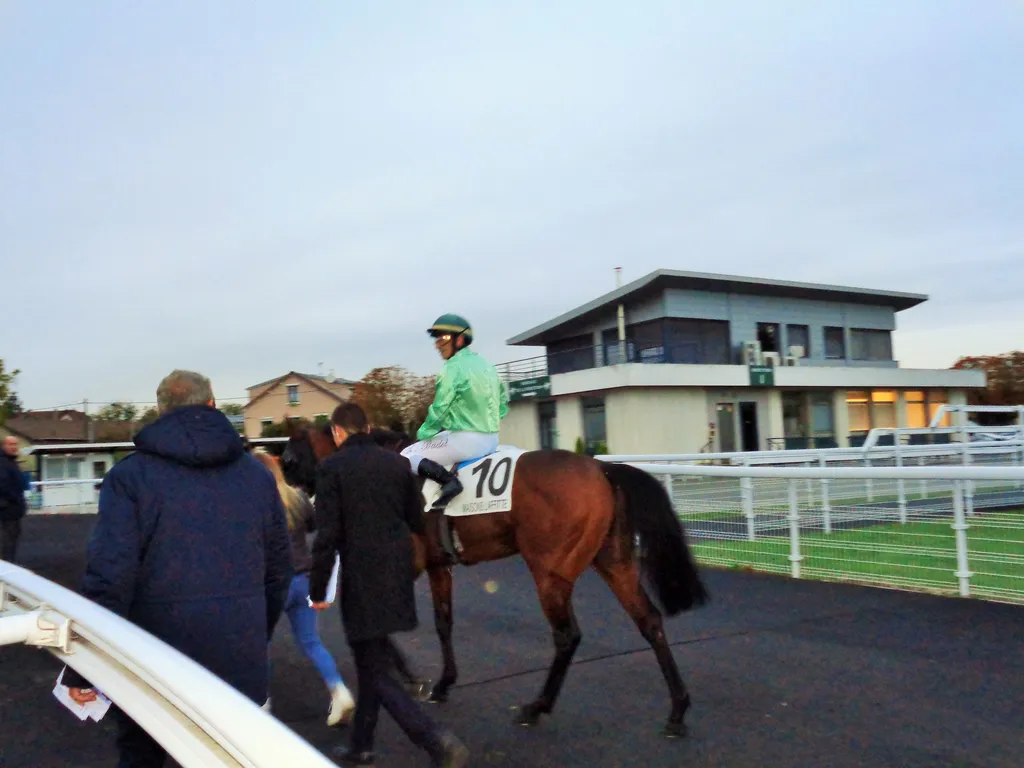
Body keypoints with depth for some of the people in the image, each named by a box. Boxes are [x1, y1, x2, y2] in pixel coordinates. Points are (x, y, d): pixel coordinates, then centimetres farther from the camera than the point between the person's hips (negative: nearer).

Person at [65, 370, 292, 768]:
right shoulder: (257, 474, 5)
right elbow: (278, 570, 8)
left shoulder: (130, 475, -7)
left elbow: (109, 577, -15)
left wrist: (82, 670, -7)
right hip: (240, 667, 3)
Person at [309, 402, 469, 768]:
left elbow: (327, 536, -13)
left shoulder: (332, 467, -10)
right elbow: (417, 522, 11)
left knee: (376, 672, 2)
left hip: (361, 581, -6)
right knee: (373, 661, 20)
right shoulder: (398, 462, 5)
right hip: (398, 577, 6)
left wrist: (317, 590, -4)